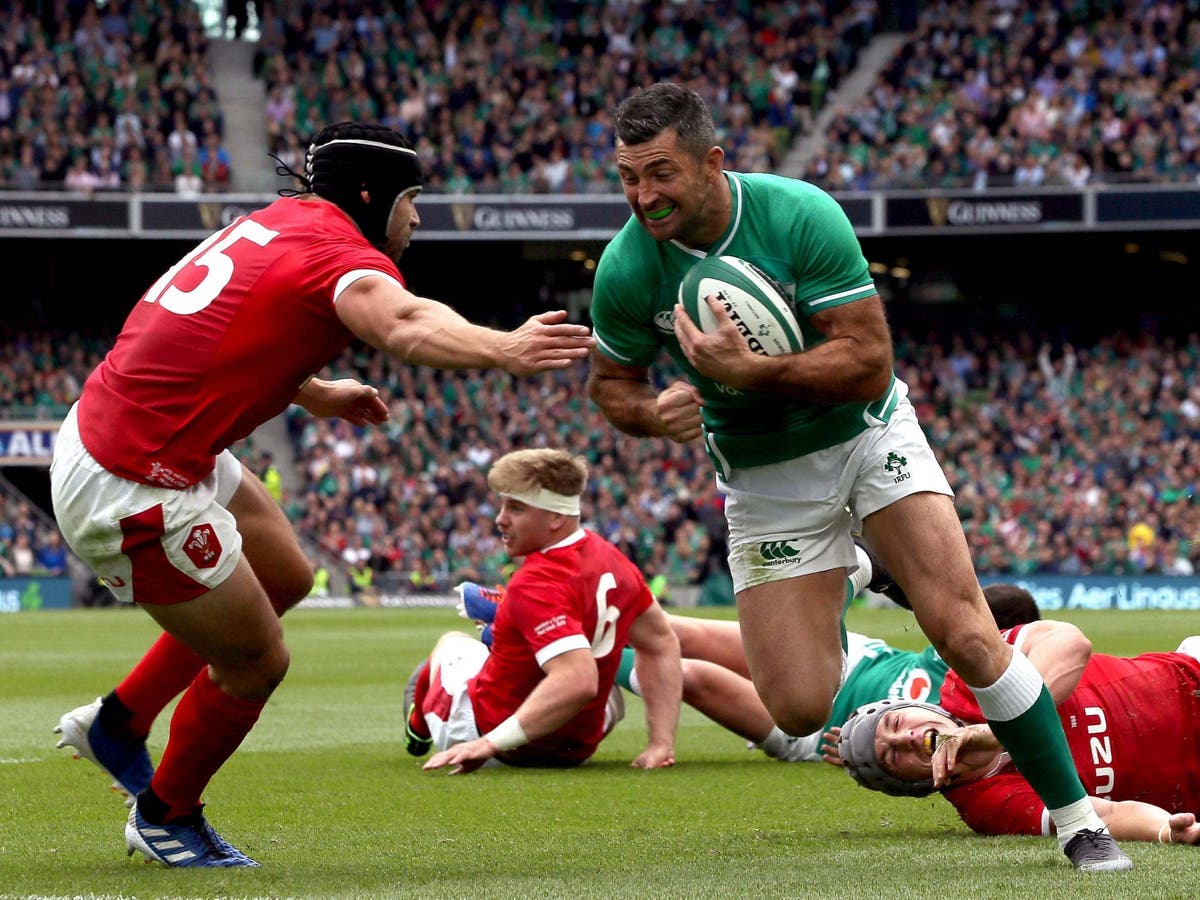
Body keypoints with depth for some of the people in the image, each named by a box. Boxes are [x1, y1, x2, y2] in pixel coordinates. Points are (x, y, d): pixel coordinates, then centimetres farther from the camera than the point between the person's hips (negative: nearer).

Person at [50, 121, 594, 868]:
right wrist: (501, 350, -58)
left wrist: (317, 395, 24)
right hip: (135, 491, -10)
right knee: (259, 660, 4)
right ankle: (166, 816, 28)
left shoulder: (279, 222, 11)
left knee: (286, 577, 24)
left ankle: (118, 723, 35)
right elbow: (405, 327, -41)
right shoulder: (343, 253, -17)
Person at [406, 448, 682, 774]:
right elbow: (662, 643, 3)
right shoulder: (613, 561, -5)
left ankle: (419, 725, 57)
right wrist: (661, 744, 1)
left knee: (453, 643, 28)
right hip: (576, 750, 6)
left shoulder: (534, 586, -32)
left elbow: (576, 680, -43)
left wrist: (491, 743, -43)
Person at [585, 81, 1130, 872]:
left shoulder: (800, 216, -24)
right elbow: (611, 380, 0)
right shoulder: (627, 269, -17)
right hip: (765, 476, 2)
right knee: (799, 710, -5)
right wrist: (654, 413, -23)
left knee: (964, 632, -18)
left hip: (869, 436, -2)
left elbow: (869, 362, -25)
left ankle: (1076, 817, -2)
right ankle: (834, 601, 33)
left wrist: (750, 370, -36)